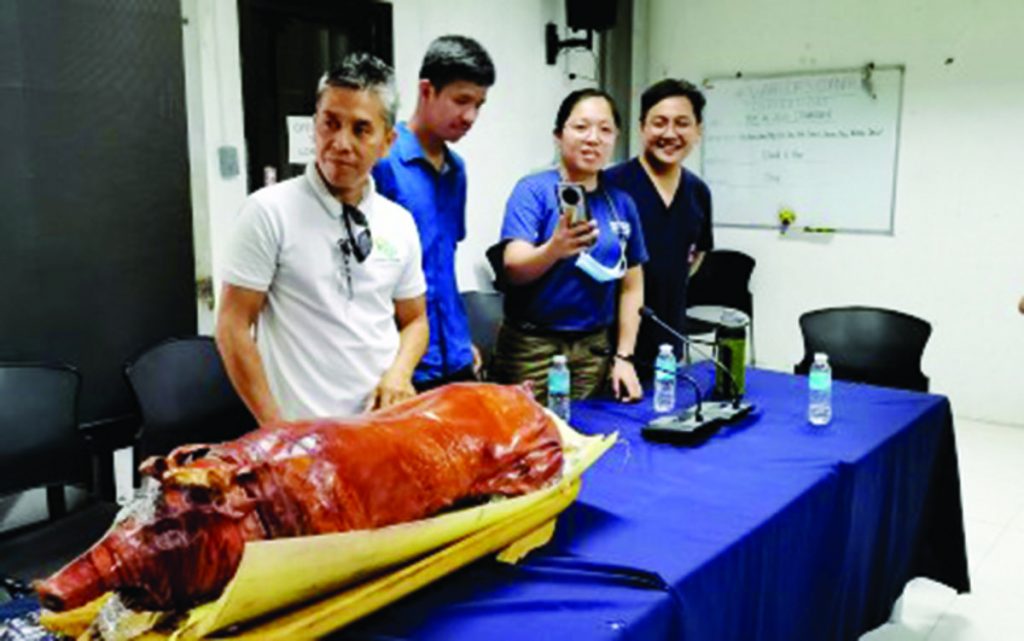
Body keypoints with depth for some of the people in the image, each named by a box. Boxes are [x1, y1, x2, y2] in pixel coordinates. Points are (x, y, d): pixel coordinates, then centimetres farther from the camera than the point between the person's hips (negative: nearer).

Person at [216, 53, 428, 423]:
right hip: (302, 432, -4)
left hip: (384, 420, 4)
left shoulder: (400, 223, 3)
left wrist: (399, 373, -8)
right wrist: (276, 429, -11)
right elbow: (233, 328, -9)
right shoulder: (269, 211, -10)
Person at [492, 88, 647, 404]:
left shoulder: (622, 203, 7)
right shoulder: (533, 190, -6)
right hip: (533, 347, -4)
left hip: (594, 350, 4)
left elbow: (631, 287, 10)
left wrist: (624, 357, 4)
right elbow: (514, 269, -18)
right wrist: (555, 249, -38)